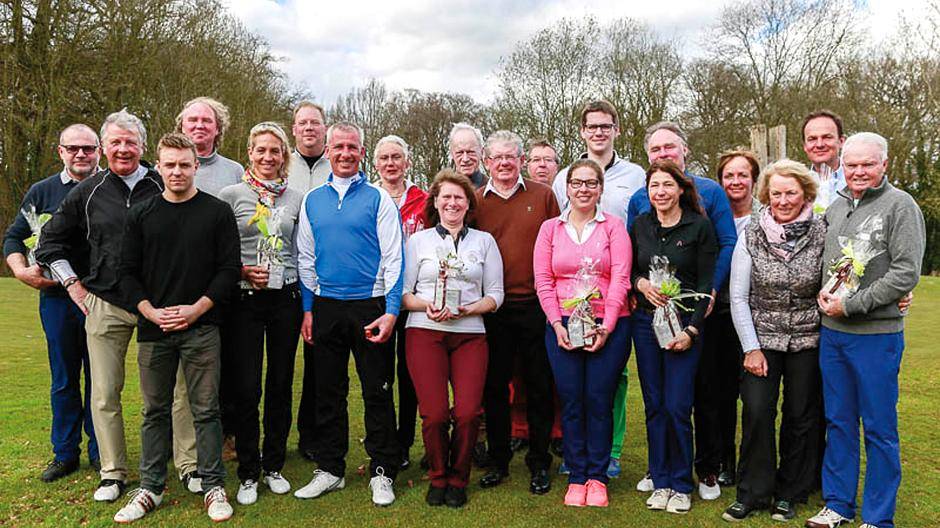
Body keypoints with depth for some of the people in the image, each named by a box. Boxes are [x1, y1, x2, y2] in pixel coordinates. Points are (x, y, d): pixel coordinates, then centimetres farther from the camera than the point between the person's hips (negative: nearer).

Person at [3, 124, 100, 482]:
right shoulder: (42, 191, 7)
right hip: (56, 298, 2)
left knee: (99, 378, 7)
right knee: (64, 379, 11)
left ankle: (99, 451, 20)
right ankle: (65, 453, 23)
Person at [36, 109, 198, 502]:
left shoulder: (162, 188, 2)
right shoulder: (88, 192, 7)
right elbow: (51, 240, 18)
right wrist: (73, 283, 9)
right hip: (105, 306, 2)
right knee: (104, 393, 6)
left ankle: (190, 466, 14)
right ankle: (113, 473, 21)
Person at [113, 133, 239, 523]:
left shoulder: (217, 212, 1)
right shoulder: (141, 214, 8)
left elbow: (229, 268, -2)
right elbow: (127, 271, 7)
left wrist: (196, 308, -12)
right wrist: (152, 312, -7)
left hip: (201, 328, -2)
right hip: (153, 329, 2)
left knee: (206, 410, 3)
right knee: (155, 410, 11)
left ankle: (214, 487, 15)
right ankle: (150, 489, 24)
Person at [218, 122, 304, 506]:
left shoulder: (296, 198, 7)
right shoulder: (231, 195, 1)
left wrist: (307, 305, 7)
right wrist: (243, 271, -13)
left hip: (285, 298, 2)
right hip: (245, 300, -2)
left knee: (280, 385, 9)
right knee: (246, 389, 0)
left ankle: (273, 466, 25)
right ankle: (248, 473, 16)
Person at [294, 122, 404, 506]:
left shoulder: (378, 199, -1)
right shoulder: (312, 200, 10)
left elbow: (393, 258, -4)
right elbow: (306, 258, 14)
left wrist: (391, 311, -12)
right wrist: (308, 309, 8)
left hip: (369, 305, -3)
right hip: (326, 307, 4)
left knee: (377, 392, 3)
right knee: (328, 391, 11)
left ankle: (381, 472, 16)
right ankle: (330, 469, 25)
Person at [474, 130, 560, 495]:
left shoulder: (543, 195, 4)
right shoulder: (476, 200, 5)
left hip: (535, 304, -1)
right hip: (492, 307, 1)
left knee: (539, 385, 8)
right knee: (494, 386, 10)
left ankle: (539, 463, 23)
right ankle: (498, 461, 26)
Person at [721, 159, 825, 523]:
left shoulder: (822, 234, -4)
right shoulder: (751, 235, -5)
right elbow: (738, 296, -3)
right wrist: (751, 348, -6)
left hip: (808, 340, 1)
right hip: (762, 338, 0)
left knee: (801, 416, 8)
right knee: (756, 412, -6)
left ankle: (790, 493, 26)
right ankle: (753, 493, 12)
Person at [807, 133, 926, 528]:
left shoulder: (900, 206, -7)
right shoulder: (835, 208, 11)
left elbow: (906, 274, -14)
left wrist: (851, 305, -16)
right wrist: (823, 293, 0)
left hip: (877, 335, -6)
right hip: (831, 332, 6)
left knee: (879, 428, 5)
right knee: (838, 421, 14)